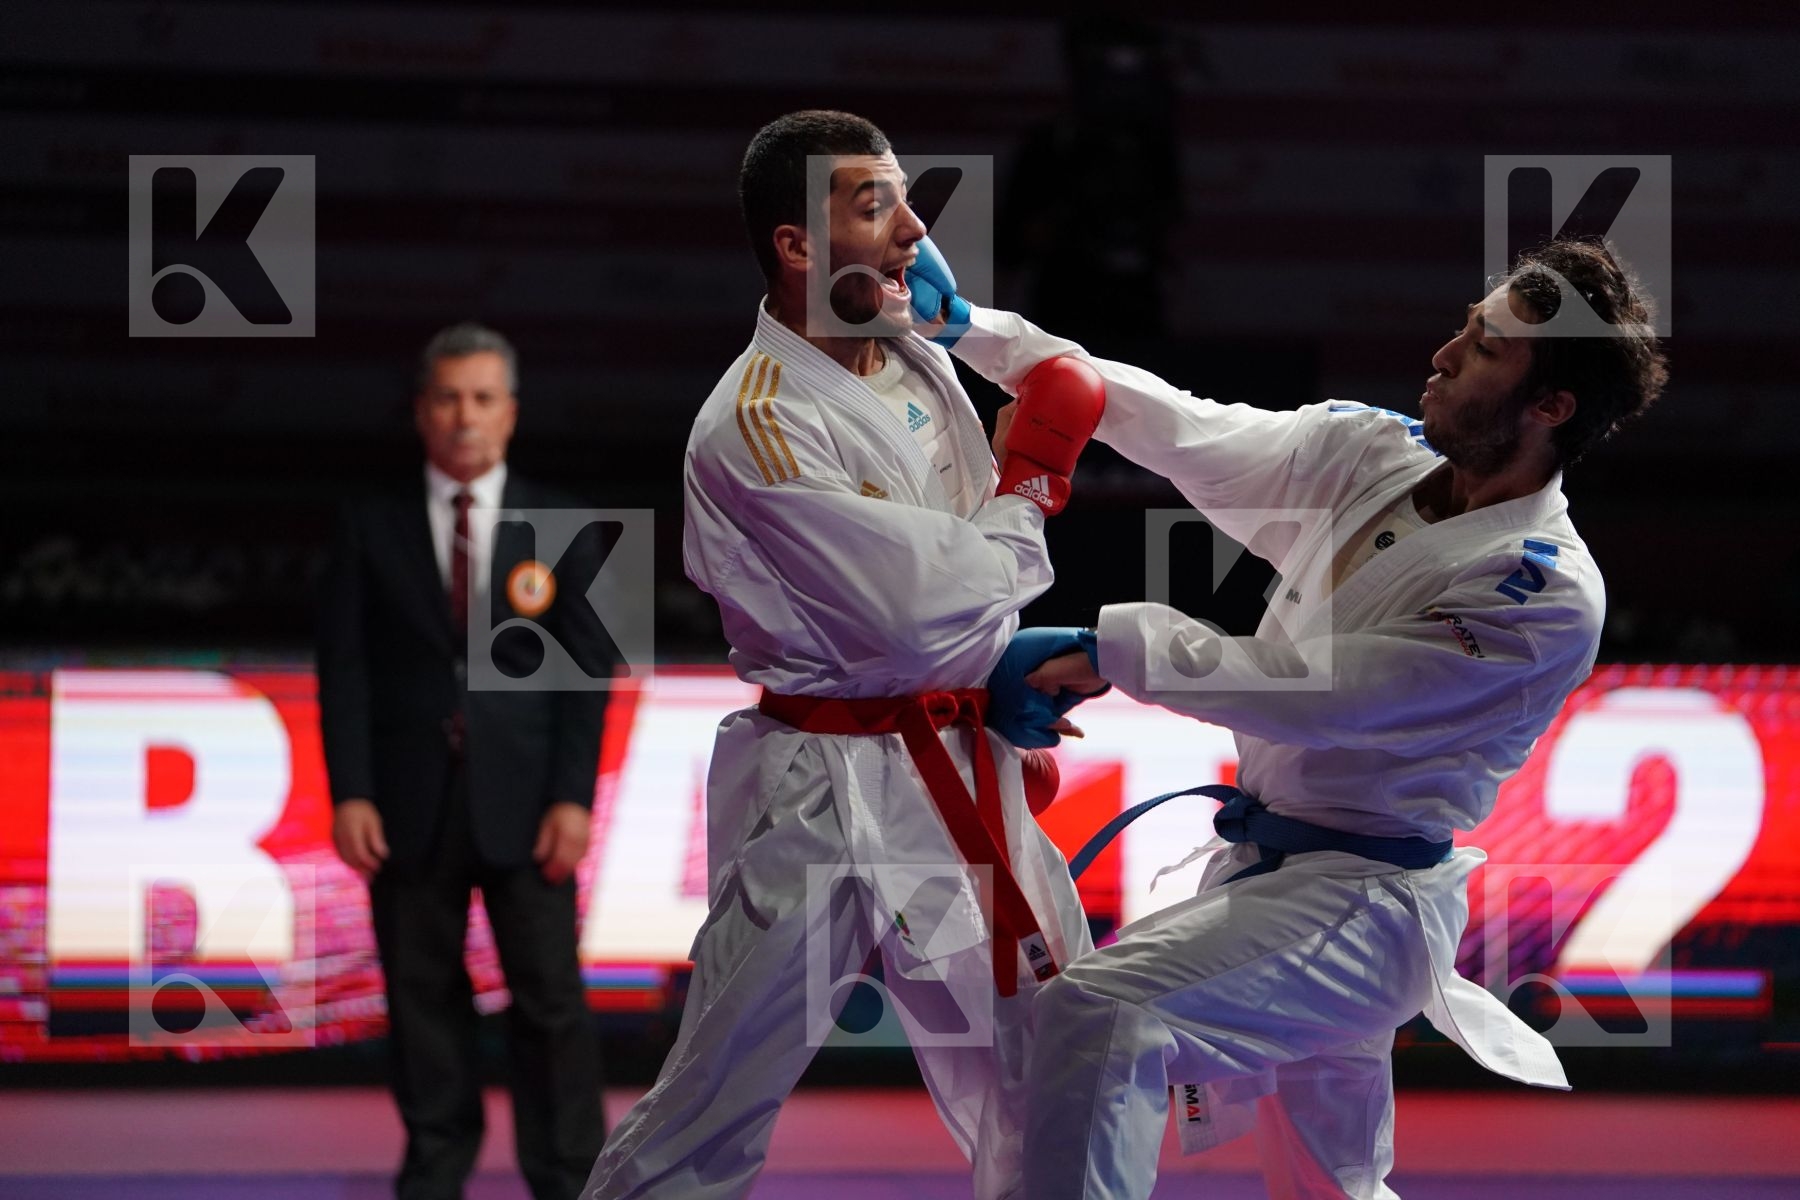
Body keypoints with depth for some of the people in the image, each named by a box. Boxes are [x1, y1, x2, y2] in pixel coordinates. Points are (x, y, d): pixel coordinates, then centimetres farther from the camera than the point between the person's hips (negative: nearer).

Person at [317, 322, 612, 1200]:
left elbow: (586, 668, 2)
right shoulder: (371, 531, 6)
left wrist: (573, 797, -7)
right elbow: (345, 668, 3)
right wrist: (350, 793, -7)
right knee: (422, 994, 5)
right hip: (411, 800, 1)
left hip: (522, 802, -1)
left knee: (550, 997, -2)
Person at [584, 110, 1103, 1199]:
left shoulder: (919, 363, 6)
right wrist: (1033, 484, -10)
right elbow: (920, 611, -23)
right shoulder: (756, 430, -19)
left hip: (961, 773, 8)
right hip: (828, 794, -8)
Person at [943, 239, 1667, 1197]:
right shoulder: (1370, 454, 0)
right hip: (1266, 865, 8)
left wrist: (1113, 648, -19)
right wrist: (973, 328, 1)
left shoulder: (1547, 598, -22)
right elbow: (1174, 428, 4)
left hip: (1356, 905, -8)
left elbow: (1309, 694, -24)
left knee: (1097, 1020, -29)